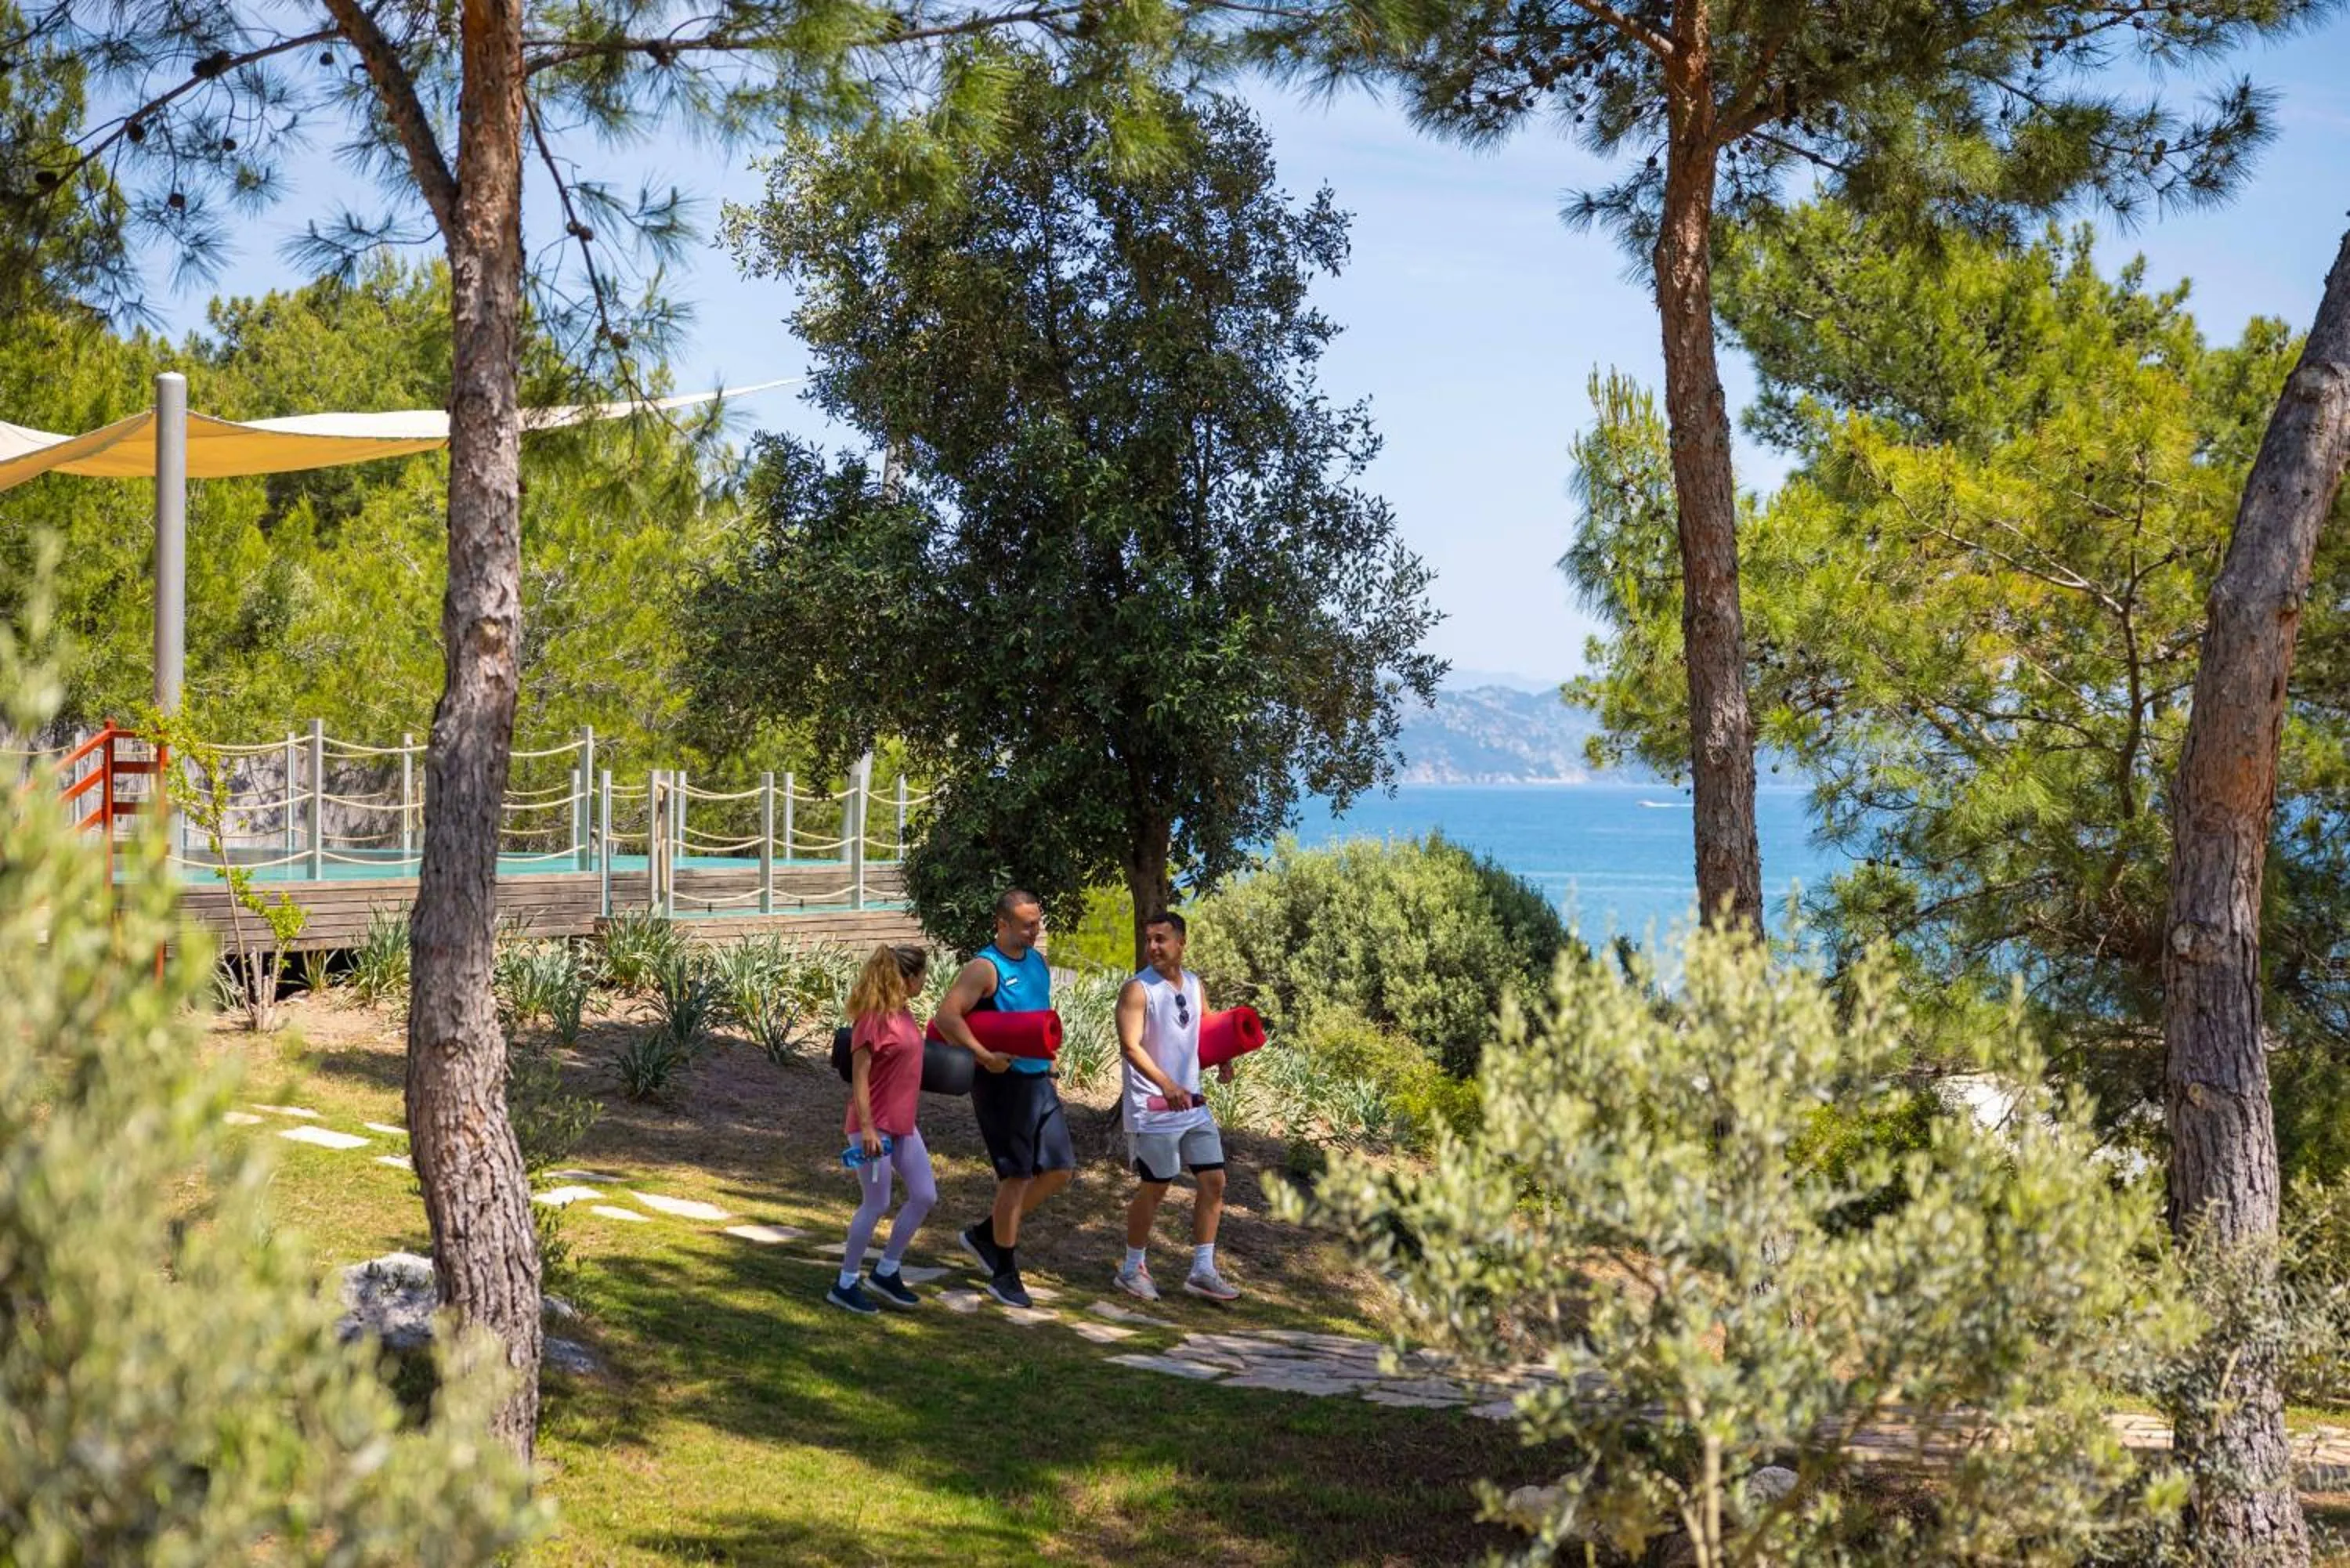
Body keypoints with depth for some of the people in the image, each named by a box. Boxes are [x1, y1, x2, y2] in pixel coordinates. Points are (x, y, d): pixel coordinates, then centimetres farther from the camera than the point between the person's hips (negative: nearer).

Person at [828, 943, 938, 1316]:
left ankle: (886, 1272, 21)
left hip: (902, 1124, 9)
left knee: (924, 1195, 8)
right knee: (877, 1205, -3)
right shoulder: (873, 1018, -18)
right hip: (874, 1125, -9)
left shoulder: (903, 1013, 9)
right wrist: (867, 1128, -24)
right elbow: (859, 1076, -20)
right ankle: (845, 1285, 10)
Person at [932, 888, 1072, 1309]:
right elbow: (946, 1016, -24)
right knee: (1017, 1176, -5)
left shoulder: (1037, 961, 11)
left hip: (1039, 1078, 8)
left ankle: (987, 1234, 23)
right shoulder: (985, 968, -14)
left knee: (1059, 1170, 8)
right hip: (1002, 1083, -8)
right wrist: (985, 1056, -26)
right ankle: (1004, 1274, 8)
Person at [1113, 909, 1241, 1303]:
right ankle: (1133, 1269, 17)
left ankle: (1202, 1271, 13)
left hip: (1193, 1104, 7)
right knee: (1155, 1187, 1)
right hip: (1153, 1108, -7)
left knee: (1214, 1181, 5)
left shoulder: (1194, 985, 8)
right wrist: (1167, 1085, -35)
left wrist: (1222, 1059, 0)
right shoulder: (1138, 990, -13)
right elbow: (1131, 1047, -23)